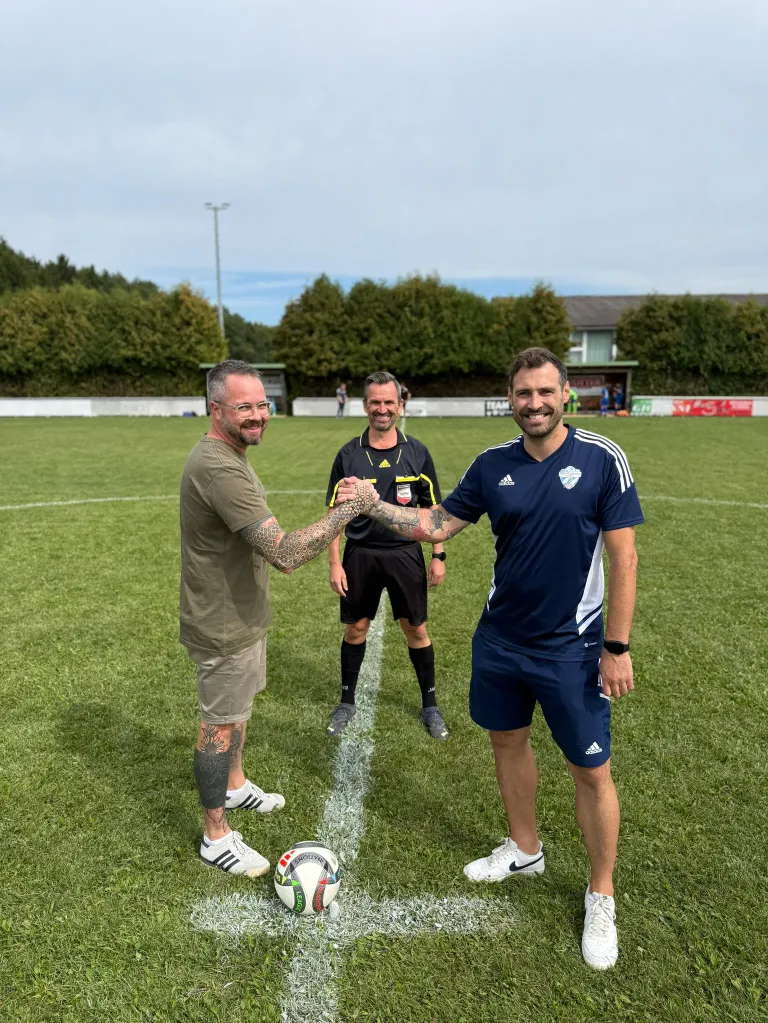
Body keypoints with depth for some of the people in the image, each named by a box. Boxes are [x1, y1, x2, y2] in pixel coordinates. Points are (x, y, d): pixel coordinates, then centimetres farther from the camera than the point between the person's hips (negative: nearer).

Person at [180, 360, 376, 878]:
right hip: (225, 626, -10)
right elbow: (285, 553, -36)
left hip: (245, 614, 10)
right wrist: (350, 507, -30)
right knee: (221, 725, 7)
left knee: (238, 709, 26)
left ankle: (235, 785, 50)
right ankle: (217, 837, 27)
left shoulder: (226, 455, 6)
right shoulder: (219, 467, -30)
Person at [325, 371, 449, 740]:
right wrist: (334, 563, -3)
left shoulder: (417, 453, -2)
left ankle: (430, 706, 26)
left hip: (405, 553, 0)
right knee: (355, 628, 11)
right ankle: (347, 703, 30)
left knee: (416, 629, 7)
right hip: (360, 555, 0)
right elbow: (335, 512, 1)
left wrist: (438, 556, 1)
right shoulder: (348, 455, -2)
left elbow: (431, 508, 5)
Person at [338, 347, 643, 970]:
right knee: (508, 740, 19)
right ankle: (524, 850, 45)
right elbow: (437, 525, 3)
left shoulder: (601, 459, -12)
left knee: (592, 772, 7)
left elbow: (623, 555, -11)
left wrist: (617, 647, -12)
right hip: (500, 640, 4)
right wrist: (373, 506, -10)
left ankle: (601, 898, 31)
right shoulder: (494, 464, -2)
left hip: (572, 648, -4)